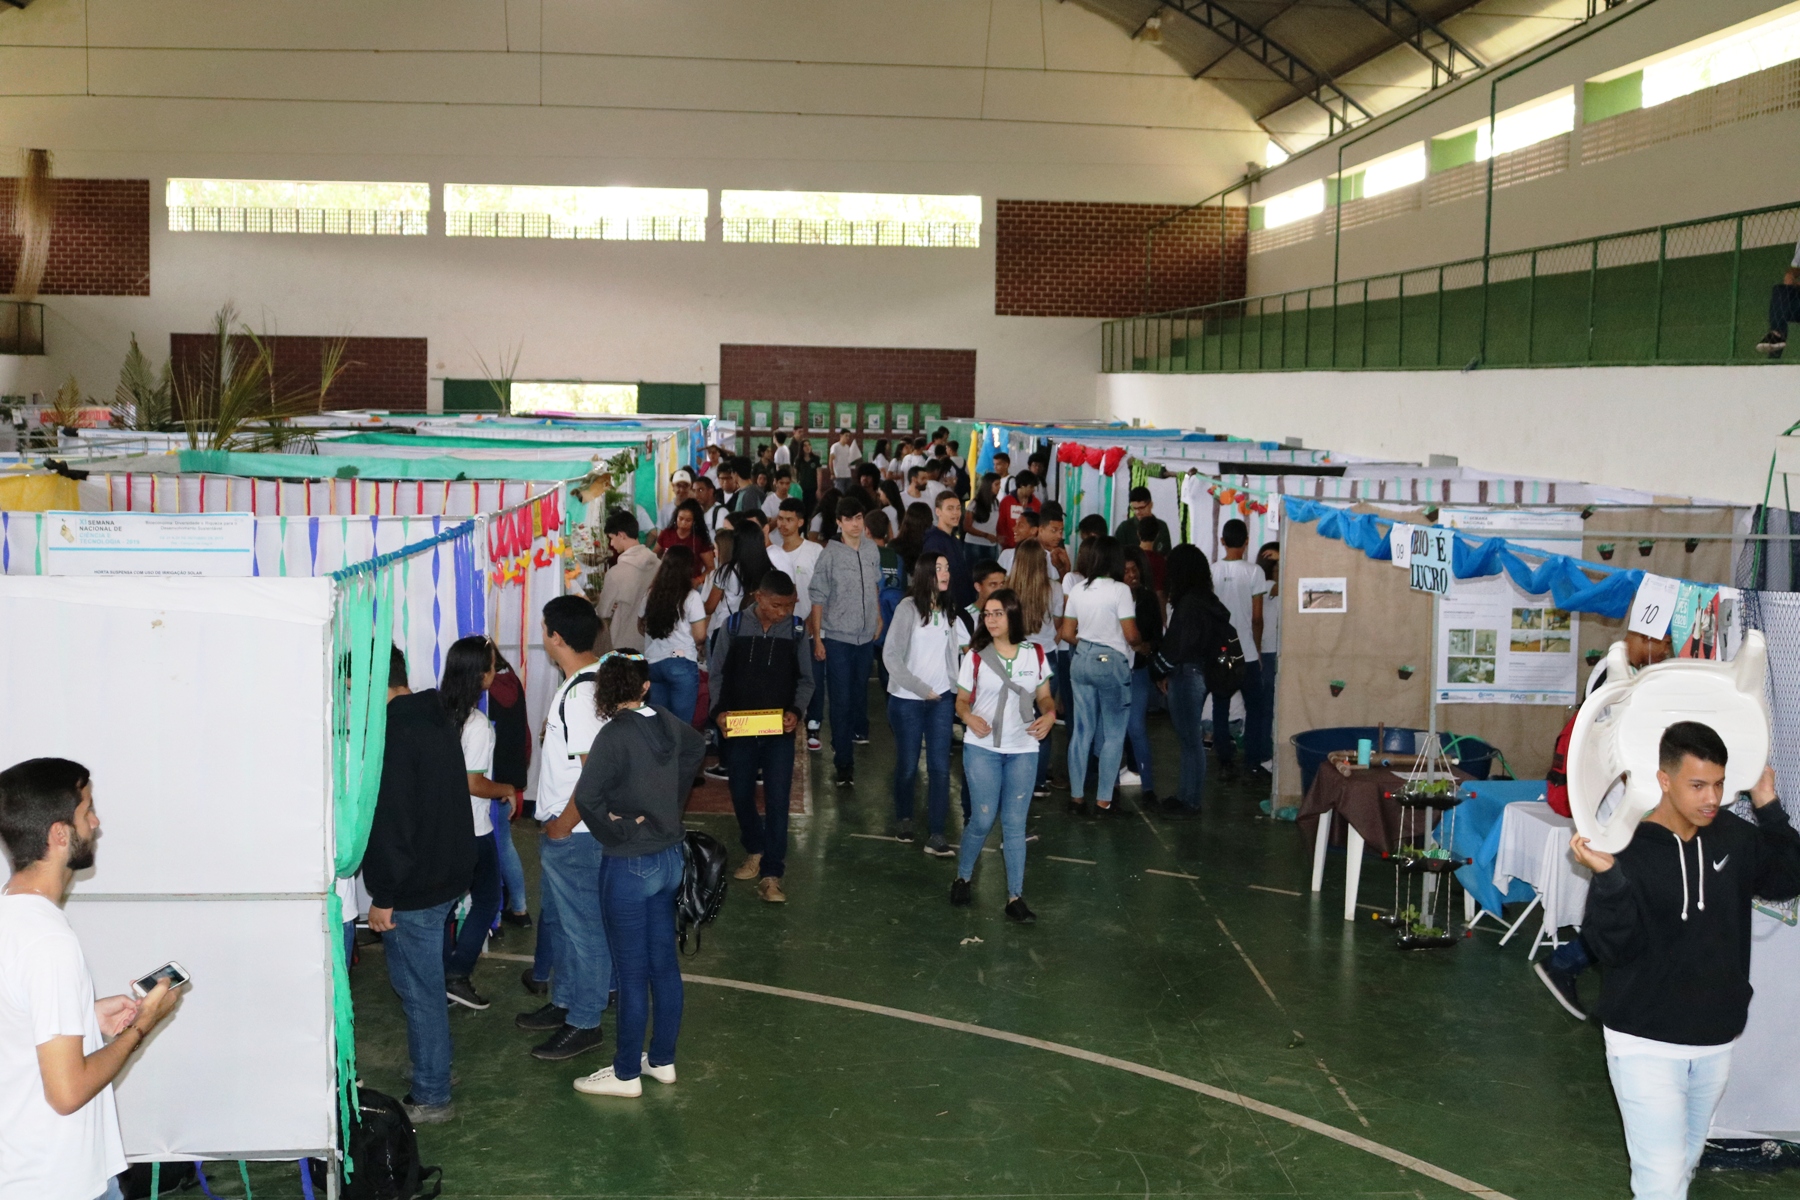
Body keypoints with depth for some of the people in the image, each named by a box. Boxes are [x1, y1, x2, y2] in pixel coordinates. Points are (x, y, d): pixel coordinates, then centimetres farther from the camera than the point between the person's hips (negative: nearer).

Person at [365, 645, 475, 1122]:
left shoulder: (395, 734, -20)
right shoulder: (439, 720, 10)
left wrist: (384, 897, -16)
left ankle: (431, 1097, 10)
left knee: (419, 990, 1)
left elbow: (390, 821, -23)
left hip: (414, 887, -10)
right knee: (425, 983, 21)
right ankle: (432, 1076, 33)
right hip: (449, 873, 10)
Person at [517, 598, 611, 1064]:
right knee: (558, 918, 22)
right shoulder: (592, 680, 6)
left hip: (574, 833, -11)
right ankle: (565, 1002, 37)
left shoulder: (581, 695, -26)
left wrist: (562, 826, -18)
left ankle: (584, 1023, 15)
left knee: (583, 924, 3)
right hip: (560, 829, 11)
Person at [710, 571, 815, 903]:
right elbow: (717, 673, 4)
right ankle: (754, 850, 37)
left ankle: (770, 875, -1)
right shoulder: (733, 626, -3)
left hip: (780, 730, -1)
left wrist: (796, 711, -11)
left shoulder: (796, 630, -2)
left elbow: (805, 679, 5)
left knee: (777, 800, -5)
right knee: (741, 794, 13)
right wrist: (719, 710, -10)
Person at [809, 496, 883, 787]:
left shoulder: (871, 550, 0)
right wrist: (817, 639, -10)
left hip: (866, 635, 5)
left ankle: (858, 730, 47)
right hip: (837, 637, -4)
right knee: (840, 699, -4)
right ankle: (844, 762, -2)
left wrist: (878, 618, 19)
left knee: (860, 688, 22)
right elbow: (818, 598, -9)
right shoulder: (830, 555, -13)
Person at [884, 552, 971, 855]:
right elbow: (891, 656, -11)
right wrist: (922, 689, -11)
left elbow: (962, 647, 6)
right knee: (907, 765, 7)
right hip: (907, 700, -3)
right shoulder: (908, 608, -8)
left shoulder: (950, 611, 9)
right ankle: (903, 818, 30)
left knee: (940, 767, -3)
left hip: (942, 698, 4)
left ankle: (935, 836, -1)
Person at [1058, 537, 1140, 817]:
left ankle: (1077, 795, 15)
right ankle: (1104, 799, 5)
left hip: (1082, 659, 6)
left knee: (1082, 730, 11)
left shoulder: (1077, 589, 4)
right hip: (1112, 662, -6)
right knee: (1113, 734, 4)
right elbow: (1131, 635, -15)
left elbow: (1067, 633, 8)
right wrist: (1139, 645, 6)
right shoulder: (1120, 590, -13)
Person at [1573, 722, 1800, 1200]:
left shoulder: (1734, 837, -2)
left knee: (1684, 1161, 20)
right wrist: (1607, 878, -36)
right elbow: (1615, 948, -20)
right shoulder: (1627, 848, -17)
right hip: (1647, 1043, -5)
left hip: (1716, 1040, 5)